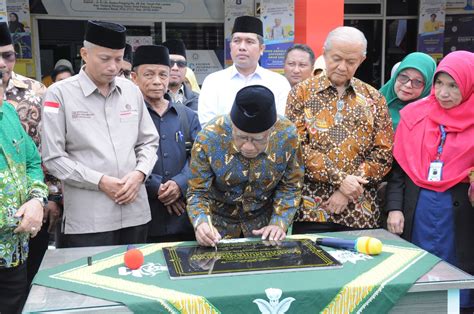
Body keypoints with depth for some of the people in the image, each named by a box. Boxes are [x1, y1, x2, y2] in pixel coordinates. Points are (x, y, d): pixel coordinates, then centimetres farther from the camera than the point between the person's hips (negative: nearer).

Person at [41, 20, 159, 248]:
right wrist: (100, 181, -13)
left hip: (135, 212, 4)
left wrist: (139, 173, -6)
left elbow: (149, 142, 13)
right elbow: (53, 157, -7)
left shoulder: (131, 90, 9)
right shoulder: (60, 93, -3)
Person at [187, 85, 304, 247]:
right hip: (219, 223, -1)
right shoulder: (208, 139, -27)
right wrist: (201, 223, -36)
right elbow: (197, 192, -18)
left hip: (264, 221, 1)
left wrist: (279, 223, -18)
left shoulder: (287, 135, -22)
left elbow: (290, 187, -8)